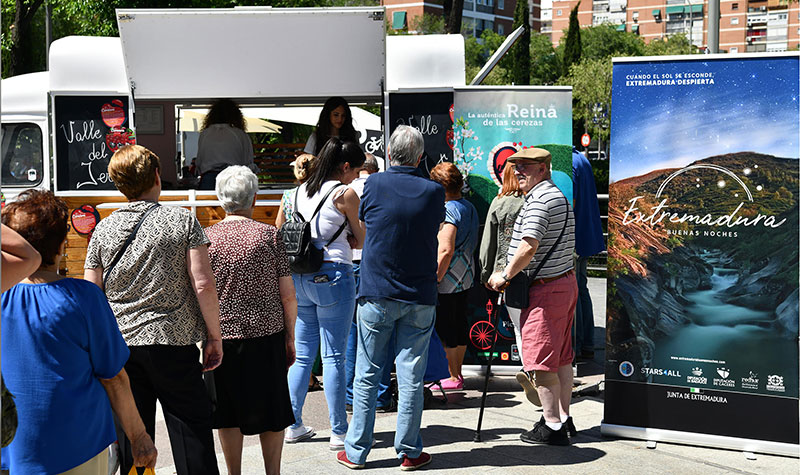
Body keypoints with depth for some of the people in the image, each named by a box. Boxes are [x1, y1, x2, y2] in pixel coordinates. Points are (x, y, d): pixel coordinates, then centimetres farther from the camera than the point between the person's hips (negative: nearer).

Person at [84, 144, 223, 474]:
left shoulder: (103, 230, 4)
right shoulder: (182, 221, -4)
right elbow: (203, 285, -10)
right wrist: (214, 337, -1)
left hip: (121, 347, 3)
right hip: (174, 344, -3)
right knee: (191, 433, 4)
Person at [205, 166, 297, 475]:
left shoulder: (206, 238, -1)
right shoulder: (270, 235, -3)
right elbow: (288, 294, -3)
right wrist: (290, 337, 7)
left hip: (222, 336, 1)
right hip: (267, 334, 0)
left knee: (229, 413, 13)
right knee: (271, 411, 13)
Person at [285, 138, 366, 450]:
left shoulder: (301, 190, 11)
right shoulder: (344, 194, -8)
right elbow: (360, 241, 0)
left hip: (299, 276, 6)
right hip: (333, 274, -6)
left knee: (302, 354, 13)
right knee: (334, 356, -1)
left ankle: (293, 426, 18)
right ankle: (339, 432, 5)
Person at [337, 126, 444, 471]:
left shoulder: (374, 185, -5)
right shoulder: (434, 192, -2)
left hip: (377, 296, -1)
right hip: (420, 298, 1)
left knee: (367, 375, 7)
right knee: (411, 377, 6)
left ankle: (356, 451, 14)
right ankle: (409, 452, 13)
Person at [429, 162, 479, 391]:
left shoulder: (447, 211, -18)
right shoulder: (470, 207, 10)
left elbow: (445, 251, -23)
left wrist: (435, 279, -19)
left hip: (448, 279, -9)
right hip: (465, 277, 9)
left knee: (445, 329, 0)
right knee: (459, 325, 15)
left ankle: (452, 377, 6)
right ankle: (458, 373, 24)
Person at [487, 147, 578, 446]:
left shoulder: (539, 200, -16)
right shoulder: (559, 196, 17)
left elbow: (529, 247, -25)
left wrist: (505, 276, -12)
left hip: (545, 290, -10)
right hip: (566, 282, 10)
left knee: (539, 360, -5)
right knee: (561, 357, 14)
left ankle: (552, 426, 0)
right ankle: (563, 418, 21)